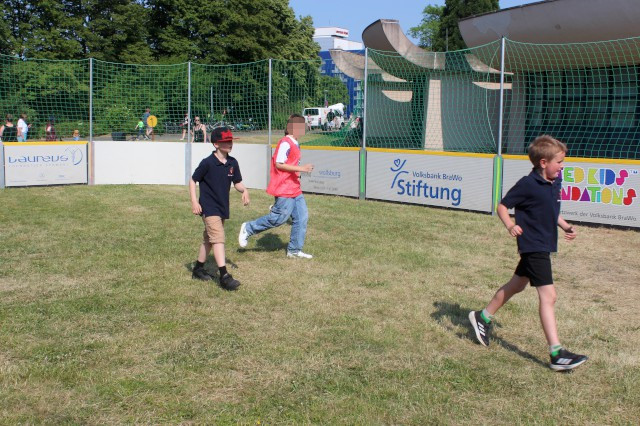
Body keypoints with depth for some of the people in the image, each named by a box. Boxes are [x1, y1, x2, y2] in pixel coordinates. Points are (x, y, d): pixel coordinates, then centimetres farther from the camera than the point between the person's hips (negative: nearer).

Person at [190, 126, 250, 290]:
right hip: (209, 207, -7)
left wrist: (244, 190, -10)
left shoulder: (232, 163, 3)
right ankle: (224, 276, -20)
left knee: (209, 239, 18)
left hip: (223, 208, 7)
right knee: (218, 238, -16)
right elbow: (193, 180, -6)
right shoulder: (208, 163, -14)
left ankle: (198, 269, 33)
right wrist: (194, 201, -14)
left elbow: (237, 183, 11)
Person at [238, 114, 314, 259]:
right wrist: (301, 168, -22)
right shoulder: (285, 143, -15)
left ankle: (294, 250, 14)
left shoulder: (295, 144, 14)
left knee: (302, 216, 6)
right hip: (284, 189, -10)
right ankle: (248, 229, 10)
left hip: (295, 189, 10)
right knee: (280, 217, -7)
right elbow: (278, 164, -20)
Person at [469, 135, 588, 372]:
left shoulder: (555, 183, 7)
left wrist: (565, 227, 7)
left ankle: (483, 317, 39)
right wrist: (510, 226, -29)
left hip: (544, 245, 10)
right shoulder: (528, 185, -17)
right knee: (547, 296, -12)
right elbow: (502, 206, -12)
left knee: (517, 284, 22)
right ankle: (557, 354, -11)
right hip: (533, 246, -10)